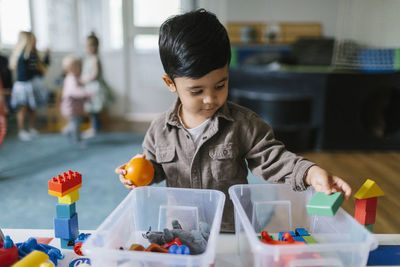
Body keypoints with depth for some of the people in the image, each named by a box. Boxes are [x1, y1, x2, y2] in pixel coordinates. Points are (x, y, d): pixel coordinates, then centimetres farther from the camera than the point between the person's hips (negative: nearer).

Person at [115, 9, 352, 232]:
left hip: (232, 228, -2)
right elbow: (155, 166, 14)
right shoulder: (160, 129, 0)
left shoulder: (243, 124, -6)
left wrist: (310, 172, -21)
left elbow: (272, 159, -6)